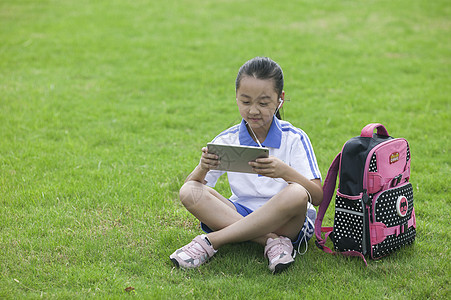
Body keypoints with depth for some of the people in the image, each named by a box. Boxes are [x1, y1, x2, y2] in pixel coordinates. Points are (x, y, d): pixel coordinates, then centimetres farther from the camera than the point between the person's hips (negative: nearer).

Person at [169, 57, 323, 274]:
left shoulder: (294, 139, -4)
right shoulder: (226, 141, 3)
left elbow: (317, 197, -12)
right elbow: (191, 186, -1)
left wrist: (286, 172, -31)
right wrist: (202, 168, -24)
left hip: (285, 221, -3)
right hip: (240, 215, 3)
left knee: (296, 194, -37)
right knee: (189, 192, -21)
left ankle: (210, 241, -28)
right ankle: (272, 242, -29)